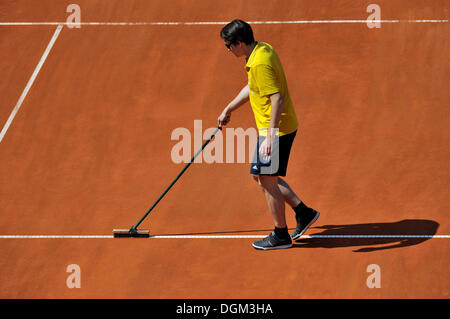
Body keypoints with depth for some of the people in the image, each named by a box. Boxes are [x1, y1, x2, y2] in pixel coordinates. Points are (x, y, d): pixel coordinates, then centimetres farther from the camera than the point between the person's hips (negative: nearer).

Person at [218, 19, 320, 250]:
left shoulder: (259, 64, -24)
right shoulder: (263, 50, 8)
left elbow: (277, 99, -30)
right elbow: (252, 87, 23)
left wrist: (270, 137, -32)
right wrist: (228, 110, 29)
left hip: (276, 130, -10)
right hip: (277, 128, 10)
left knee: (267, 181, 0)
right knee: (261, 175, 19)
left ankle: (281, 236, 11)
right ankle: (303, 213, 23)